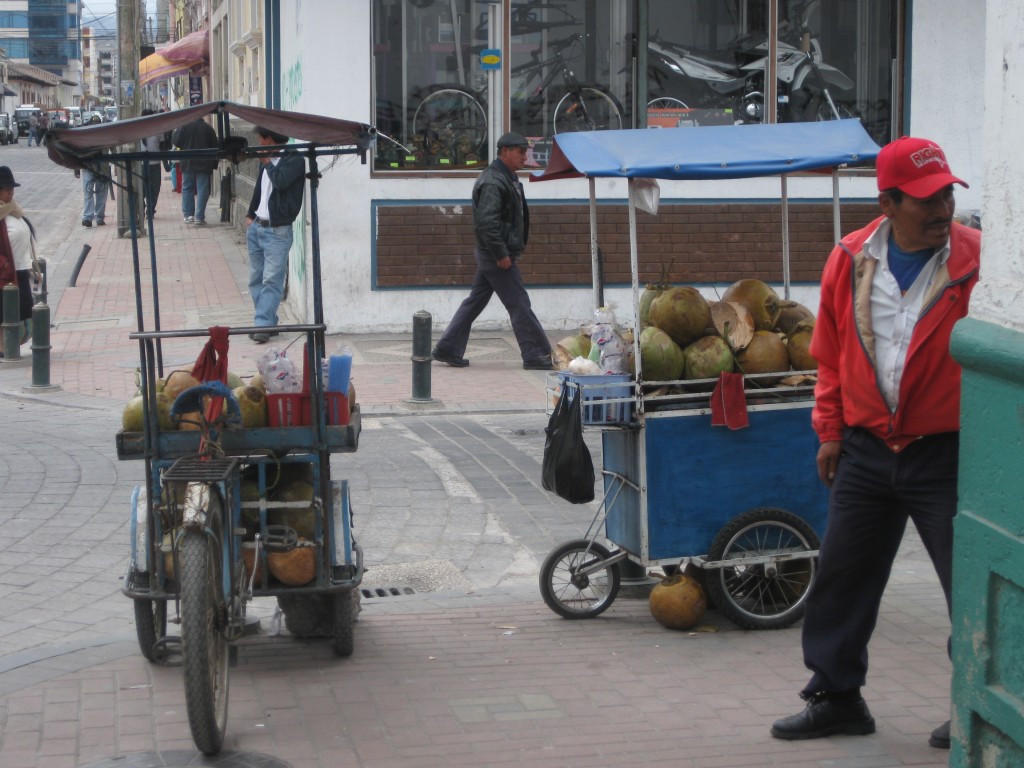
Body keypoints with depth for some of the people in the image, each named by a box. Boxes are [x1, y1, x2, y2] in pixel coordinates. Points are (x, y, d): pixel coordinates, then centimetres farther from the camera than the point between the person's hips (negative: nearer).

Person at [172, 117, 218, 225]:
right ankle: (199, 217, -5)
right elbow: (214, 147, 3)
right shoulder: (208, 128, -1)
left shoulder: (184, 126, -6)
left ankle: (188, 215, 6)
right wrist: (214, 165, 10)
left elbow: (176, 142, -4)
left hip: (187, 163, 0)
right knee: (202, 190, 1)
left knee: (187, 189, 11)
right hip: (204, 164, 0)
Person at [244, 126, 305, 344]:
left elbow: (281, 181, -24)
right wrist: (250, 215, 18)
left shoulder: (294, 160, -8)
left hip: (277, 230, -8)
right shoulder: (266, 160, 15)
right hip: (257, 227, 8)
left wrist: (267, 163, -8)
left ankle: (263, 325, -15)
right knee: (256, 279, 9)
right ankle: (267, 322, 15)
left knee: (272, 280, -12)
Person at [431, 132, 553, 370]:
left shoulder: (506, 178, 15)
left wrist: (511, 250, 19)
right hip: (495, 254, -10)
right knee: (518, 304, -4)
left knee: (475, 301, 13)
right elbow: (486, 221, -26)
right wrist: (501, 254, -24)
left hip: (490, 254, 10)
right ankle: (536, 355, 2)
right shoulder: (493, 182, -18)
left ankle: (448, 349, 17)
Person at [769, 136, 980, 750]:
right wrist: (831, 430, 10)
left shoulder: (978, 259, -10)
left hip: (947, 452, -3)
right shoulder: (849, 262, 1)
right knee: (842, 577, 12)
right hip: (865, 451, 4)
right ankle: (837, 697, 28)